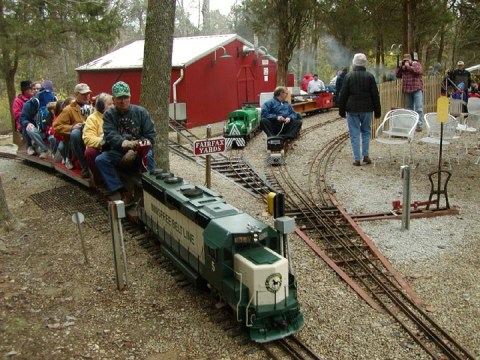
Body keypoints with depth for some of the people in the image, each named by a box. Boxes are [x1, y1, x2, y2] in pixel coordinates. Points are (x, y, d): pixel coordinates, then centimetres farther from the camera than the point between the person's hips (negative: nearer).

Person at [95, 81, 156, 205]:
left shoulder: (141, 112, 0)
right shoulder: (108, 115, 2)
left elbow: (150, 135, -4)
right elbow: (110, 135, -16)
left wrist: (135, 150, -21)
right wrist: (125, 144, -40)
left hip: (139, 151, -2)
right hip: (119, 152, 2)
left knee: (147, 156, -35)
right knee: (100, 160, -23)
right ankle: (123, 193, -24)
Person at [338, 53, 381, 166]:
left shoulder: (348, 76, -4)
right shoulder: (370, 76, -1)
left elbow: (343, 95, -2)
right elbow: (375, 95, 1)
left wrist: (342, 110, 6)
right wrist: (377, 111, 7)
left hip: (352, 109, -1)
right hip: (367, 109, 2)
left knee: (354, 133, 2)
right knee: (366, 131, 17)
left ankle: (357, 158, -1)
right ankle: (366, 155, 12)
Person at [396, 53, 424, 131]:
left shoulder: (416, 64, 1)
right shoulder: (403, 66, 14)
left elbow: (419, 71, -18)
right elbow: (398, 75, 12)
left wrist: (408, 67, -14)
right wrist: (401, 67, -1)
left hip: (417, 89, -5)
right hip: (407, 90, 6)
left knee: (419, 108, -9)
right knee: (409, 108, 12)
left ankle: (419, 125, -9)